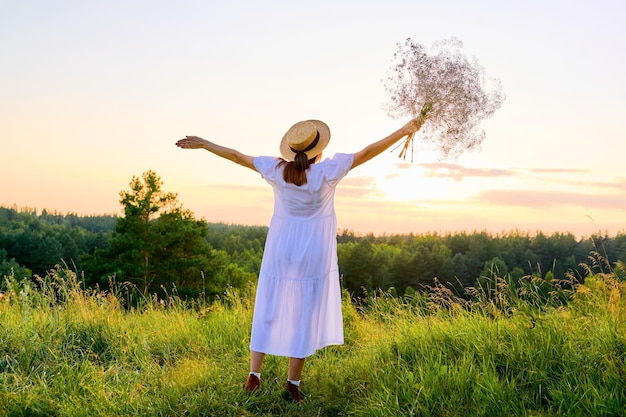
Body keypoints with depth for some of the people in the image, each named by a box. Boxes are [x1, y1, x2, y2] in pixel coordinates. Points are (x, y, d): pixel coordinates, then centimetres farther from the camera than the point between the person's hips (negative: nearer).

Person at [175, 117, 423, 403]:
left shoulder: (276, 170, -6)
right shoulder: (327, 171, -13)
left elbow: (236, 156, 2)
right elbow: (367, 153, -11)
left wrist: (202, 144, 13)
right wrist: (404, 131, -5)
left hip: (280, 253, 3)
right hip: (313, 256, -3)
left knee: (268, 313, 13)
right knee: (304, 317, 5)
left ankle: (254, 375, 16)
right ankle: (292, 385, 10)